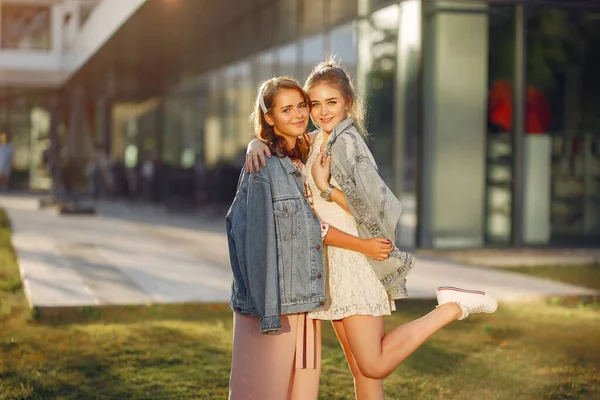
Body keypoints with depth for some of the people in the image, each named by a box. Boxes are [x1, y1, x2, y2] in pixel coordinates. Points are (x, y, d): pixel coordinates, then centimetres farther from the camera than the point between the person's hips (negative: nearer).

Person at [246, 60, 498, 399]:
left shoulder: (346, 142, -13)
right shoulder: (315, 141, 11)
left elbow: (373, 207, -17)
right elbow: (274, 141, 15)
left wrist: (325, 188, -21)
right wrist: (258, 146, -6)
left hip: (356, 260, -8)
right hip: (333, 263, 8)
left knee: (374, 366, -12)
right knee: (361, 370, 10)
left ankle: (453, 306, -3)